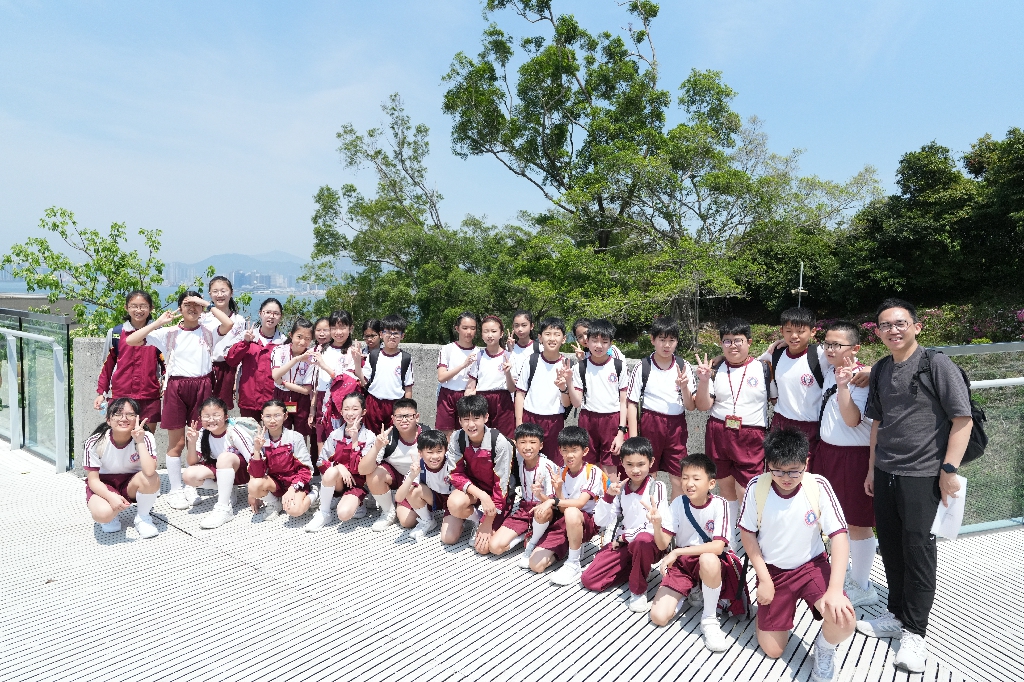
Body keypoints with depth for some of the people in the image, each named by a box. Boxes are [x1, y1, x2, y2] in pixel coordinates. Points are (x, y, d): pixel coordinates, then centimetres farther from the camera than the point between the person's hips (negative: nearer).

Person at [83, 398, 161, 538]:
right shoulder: (95, 443, -18)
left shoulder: (145, 438, -20)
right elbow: (93, 480, -14)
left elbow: (149, 471, -36)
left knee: (151, 478, -33)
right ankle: (110, 517, 7)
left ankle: (142, 518, -5)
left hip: (132, 485, 1)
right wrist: (111, 496, -33)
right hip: (104, 486, -1)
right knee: (102, 514, -34)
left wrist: (140, 442, -35)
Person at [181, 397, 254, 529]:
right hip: (221, 472, 6)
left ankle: (224, 508, -30)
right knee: (188, 475, -19)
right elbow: (192, 462, -5)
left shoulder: (234, 433, -25)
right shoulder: (203, 434, -8)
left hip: (243, 471, -6)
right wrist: (192, 442, -23)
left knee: (224, 457, -36)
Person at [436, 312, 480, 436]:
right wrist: (463, 365, -17)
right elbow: (441, 377, -10)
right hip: (447, 396, -1)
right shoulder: (447, 349, 1)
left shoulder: (478, 352, 6)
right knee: (446, 435, -1)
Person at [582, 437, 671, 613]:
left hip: (649, 543, -4)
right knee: (588, 579, -7)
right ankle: (636, 568, 11)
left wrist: (656, 521, -40)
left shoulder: (657, 487, -10)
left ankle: (638, 591, -16)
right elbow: (602, 522, -2)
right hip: (623, 542, 5)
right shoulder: (621, 488, 2)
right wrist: (608, 496, -16)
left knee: (642, 540, -42)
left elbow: (667, 523, -20)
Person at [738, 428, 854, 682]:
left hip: (812, 565, 0)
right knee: (772, 651, 3)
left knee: (844, 620, -29)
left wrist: (835, 589, -30)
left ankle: (825, 648, 7)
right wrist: (764, 580, -9)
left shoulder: (818, 486, -20)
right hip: (772, 570, 0)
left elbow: (839, 537, -20)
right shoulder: (757, 487, -19)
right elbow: (747, 534, -6)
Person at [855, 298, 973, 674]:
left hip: (922, 474, -5)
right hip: (885, 473, 6)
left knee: (917, 547, -1)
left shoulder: (937, 364, -8)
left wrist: (949, 470, -14)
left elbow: (963, 420, -10)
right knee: (890, 546, 11)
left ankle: (915, 632, 13)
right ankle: (897, 615, 28)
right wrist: (872, 468, 16)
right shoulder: (880, 370, 10)